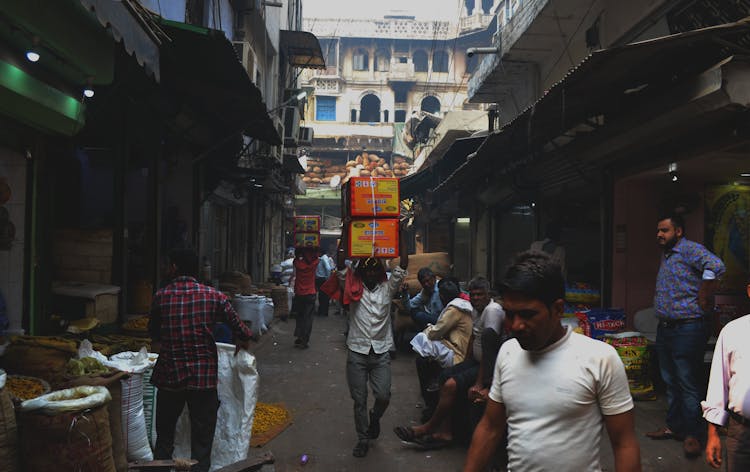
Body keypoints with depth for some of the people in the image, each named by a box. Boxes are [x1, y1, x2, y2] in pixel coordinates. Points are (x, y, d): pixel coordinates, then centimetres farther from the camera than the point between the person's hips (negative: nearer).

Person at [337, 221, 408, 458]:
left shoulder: (388, 288, 4)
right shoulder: (353, 287, 2)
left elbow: (403, 266, -5)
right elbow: (341, 265, -10)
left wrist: (401, 235, -9)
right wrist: (345, 235, -15)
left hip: (381, 351, 0)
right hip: (357, 351, 0)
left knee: (383, 396, -6)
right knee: (359, 400, 7)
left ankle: (375, 417, 28)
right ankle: (363, 439, 24)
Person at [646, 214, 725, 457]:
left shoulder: (690, 250, -13)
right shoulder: (666, 257, 16)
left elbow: (715, 266, -32)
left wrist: (702, 300, -24)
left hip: (687, 329, -9)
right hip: (664, 328, 9)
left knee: (688, 385, -1)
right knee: (671, 382, 16)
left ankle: (693, 434, 9)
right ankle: (674, 426, 27)